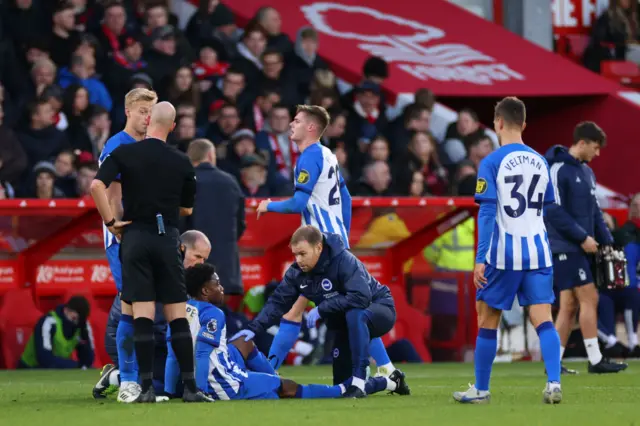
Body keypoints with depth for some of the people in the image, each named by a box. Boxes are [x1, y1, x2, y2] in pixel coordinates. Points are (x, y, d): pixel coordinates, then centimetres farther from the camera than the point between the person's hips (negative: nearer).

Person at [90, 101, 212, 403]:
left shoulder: (125, 153, -2)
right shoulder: (181, 162, 3)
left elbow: (97, 185, -14)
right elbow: (187, 208, 13)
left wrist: (110, 221, -5)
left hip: (135, 235, -1)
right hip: (168, 238, 1)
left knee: (142, 315, -1)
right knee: (178, 316, 4)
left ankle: (146, 388, -5)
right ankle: (190, 387, 1)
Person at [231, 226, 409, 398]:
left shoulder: (344, 261, -30)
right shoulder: (297, 272, -10)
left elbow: (361, 298, -41)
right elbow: (278, 302, -8)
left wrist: (321, 309, -37)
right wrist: (254, 328, -21)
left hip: (379, 311, -7)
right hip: (346, 326, 7)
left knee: (354, 315, -42)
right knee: (342, 383, 5)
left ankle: (359, 383, -36)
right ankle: (391, 380, 30)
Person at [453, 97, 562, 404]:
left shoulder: (492, 162, -7)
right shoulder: (540, 162, 9)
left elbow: (486, 213, -12)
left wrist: (481, 259, -13)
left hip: (503, 252, -4)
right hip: (537, 251, 4)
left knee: (487, 319, 9)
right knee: (543, 320, 0)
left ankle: (481, 389, 16)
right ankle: (554, 384, -15)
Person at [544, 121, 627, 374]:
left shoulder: (586, 172, 16)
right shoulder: (559, 169, -12)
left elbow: (594, 210, 20)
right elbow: (554, 211, -18)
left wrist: (606, 241, 9)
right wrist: (582, 237, -18)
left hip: (580, 248, 9)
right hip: (565, 247, -9)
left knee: (569, 305, 7)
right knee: (589, 298, -10)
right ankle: (595, 360, -7)